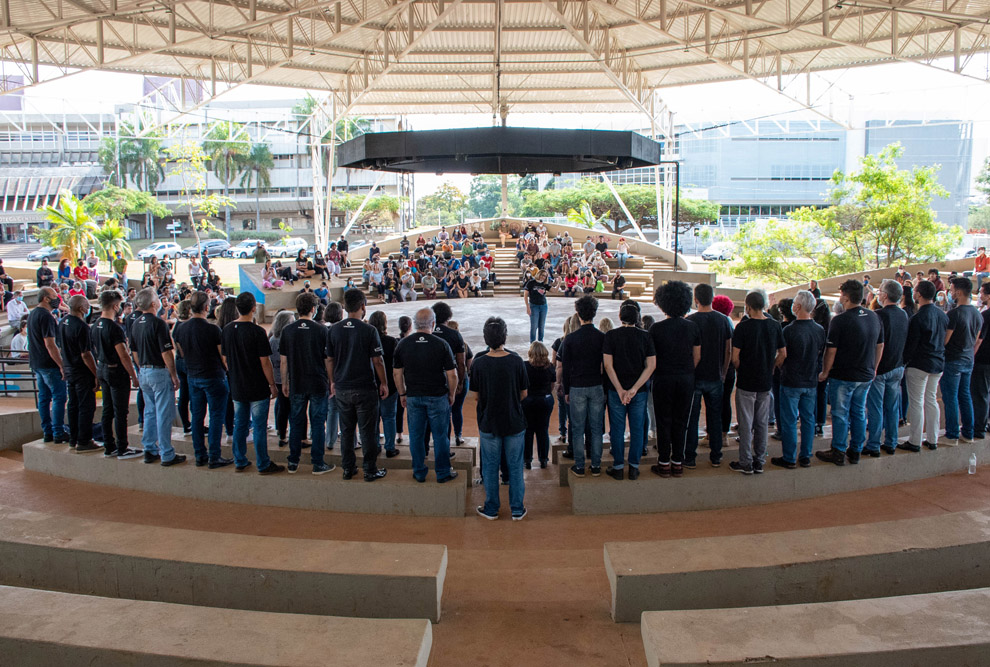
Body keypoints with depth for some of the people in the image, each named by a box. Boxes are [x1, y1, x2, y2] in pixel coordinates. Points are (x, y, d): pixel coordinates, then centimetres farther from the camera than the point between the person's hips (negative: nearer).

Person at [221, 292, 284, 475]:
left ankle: (240, 462, 23)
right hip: (257, 388, -6)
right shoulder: (257, 331, -17)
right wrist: (273, 385, -6)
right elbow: (265, 362, -15)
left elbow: (225, 359, 10)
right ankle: (263, 465, 8)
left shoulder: (227, 330, 1)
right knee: (259, 427, 1)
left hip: (237, 388, 6)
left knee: (239, 425, 15)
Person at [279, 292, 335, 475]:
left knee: (296, 423, 12)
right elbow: (328, 359, -5)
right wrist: (331, 382, 5)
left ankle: (293, 463, 18)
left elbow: (283, 361, 3)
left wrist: (284, 383, 13)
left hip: (296, 384, 3)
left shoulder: (287, 331, 0)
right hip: (318, 384, -2)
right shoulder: (322, 330, -8)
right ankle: (318, 464, 8)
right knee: (318, 423, 5)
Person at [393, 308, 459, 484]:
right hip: (437, 396, -2)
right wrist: (451, 395, 6)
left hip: (413, 396, 2)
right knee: (440, 436, 8)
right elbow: (452, 374, -8)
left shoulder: (403, 344, -2)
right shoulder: (441, 344, -10)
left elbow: (397, 373, 2)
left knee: (416, 435, 12)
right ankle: (443, 473, 16)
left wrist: (402, 394, 13)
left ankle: (419, 473, 20)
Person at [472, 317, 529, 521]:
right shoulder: (516, 361, -11)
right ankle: (517, 510, 19)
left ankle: (491, 510, 21)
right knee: (515, 466, 11)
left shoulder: (478, 363, -11)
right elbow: (524, 394, -1)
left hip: (489, 422, 0)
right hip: (514, 422, 0)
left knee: (490, 467, 12)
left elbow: (476, 395, 0)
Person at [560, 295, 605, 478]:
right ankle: (596, 466, 15)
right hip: (597, 387, 1)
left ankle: (579, 467, 12)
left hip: (577, 388, -1)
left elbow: (566, 368, -2)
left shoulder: (569, 339, -7)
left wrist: (566, 391, 7)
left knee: (577, 429, 7)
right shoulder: (603, 338, -4)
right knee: (597, 428, 9)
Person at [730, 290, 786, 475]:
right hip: (766, 383, 5)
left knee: (746, 424, 3)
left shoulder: (743, 326, -14)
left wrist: (741, 370, 4)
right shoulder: (775, 325, 0)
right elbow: (783, 354, 6)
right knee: (762, 423, 13)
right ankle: (759, 462, 20)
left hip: (746, 383, -4)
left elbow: (735, 358, -14)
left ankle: (745, 463, 9)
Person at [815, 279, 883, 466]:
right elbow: (880, 346, 13)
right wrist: (873, 368, 23)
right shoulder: (874, 317, 4)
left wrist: (825, 372, -4)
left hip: (843, 376, -6)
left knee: (840, 414, 3)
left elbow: (831, 350, -16)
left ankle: (838, 452, 10)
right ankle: (856, 452, 22)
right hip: (866, 376, 6)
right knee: (859, 413, 14)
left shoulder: (840, 320, -17)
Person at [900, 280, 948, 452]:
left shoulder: (917, 318, -18)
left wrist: (903, 362, -4)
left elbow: (910, 345, -15)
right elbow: (945, 340, 12)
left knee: (916, 403, -1)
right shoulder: (943, 315, 4)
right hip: (938, 364, 7)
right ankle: (932, 440, 20)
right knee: (931, 401, 15)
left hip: (919, 365, -7)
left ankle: (915, 442, 4)